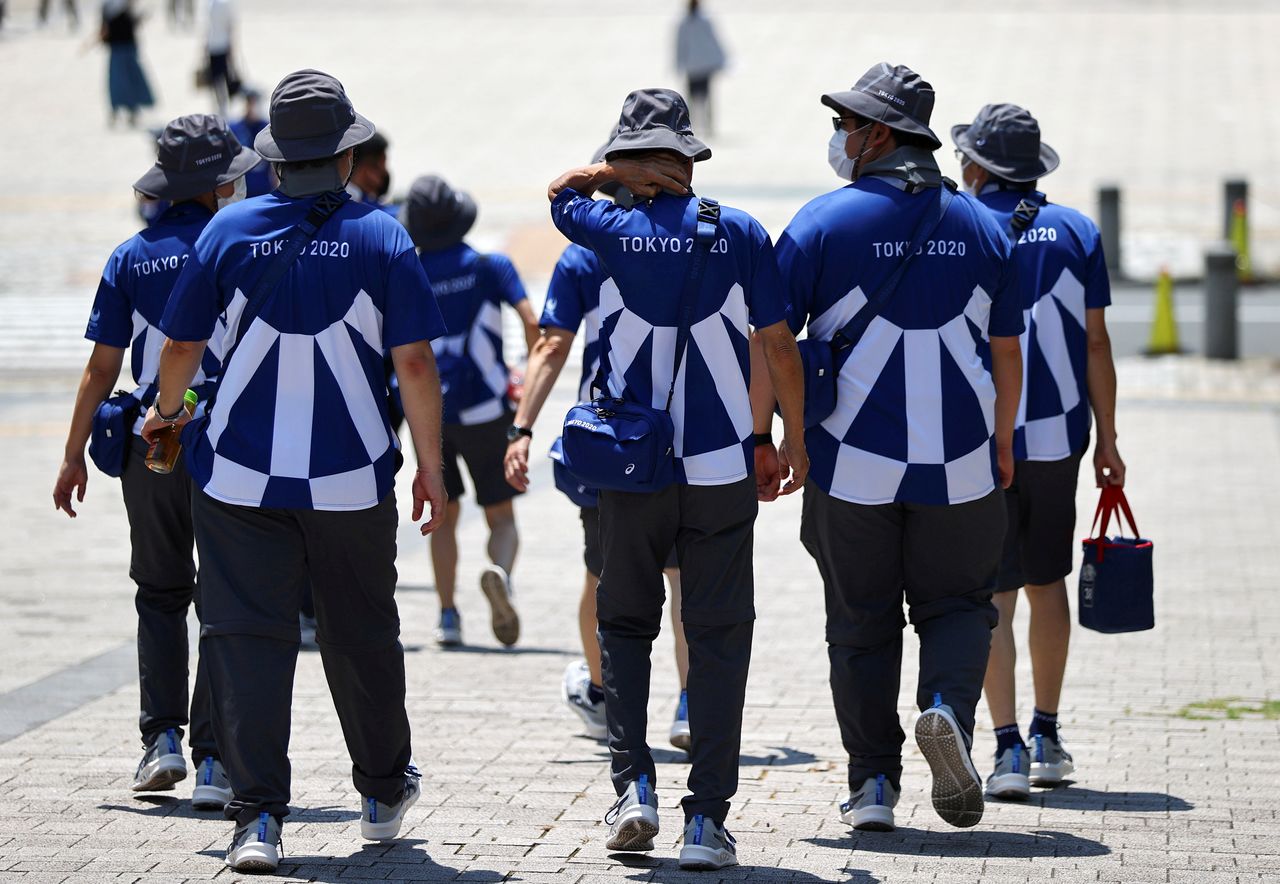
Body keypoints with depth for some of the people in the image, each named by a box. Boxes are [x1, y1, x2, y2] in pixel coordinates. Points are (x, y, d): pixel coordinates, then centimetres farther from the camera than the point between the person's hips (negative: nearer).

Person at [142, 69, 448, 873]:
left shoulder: (231, 231, -3)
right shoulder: (381, 239, -6)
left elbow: (182, 344, 5)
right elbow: (415, 362, -9)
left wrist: (168, 413, 26)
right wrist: (431, 468, 1)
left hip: (239, 476, 0)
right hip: (351, 479, 0)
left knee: (246, 636, 0)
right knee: (361, 635, 16)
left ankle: (258, 816, -9)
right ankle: (384, 792, 34)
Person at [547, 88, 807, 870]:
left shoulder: (612, 230, -2)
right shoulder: (740, 234, -2)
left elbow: (560, 189, 21)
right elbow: (780, 344, 0)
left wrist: (618, 174, 5)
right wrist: (794, 442, 11)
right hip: (722, 469, 0)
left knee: (626, 625, 17)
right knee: (718, 639, 4)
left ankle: (634, 783, 2)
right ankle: (708, 819, 0)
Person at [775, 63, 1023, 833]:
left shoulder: (824, 222, -5)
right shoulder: (979, 226, 6)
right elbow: (1007, 351, 11)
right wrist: (1001, 443, 23)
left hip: (853, 465, -2)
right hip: (959, 466, 2)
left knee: (862, 623, 9)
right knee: (956, 603, 14)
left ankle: (874, 783, 8)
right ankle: (948, 707, -14)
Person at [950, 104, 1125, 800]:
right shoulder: (1075, 233, 3)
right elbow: (1096, 344, 3)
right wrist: (1107, 439, 10)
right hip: (1056, 435, 3)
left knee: (993, 595, 0)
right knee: (1047, 584, 17)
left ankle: (1008, 747, -9)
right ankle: (1047, 737, 22)